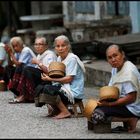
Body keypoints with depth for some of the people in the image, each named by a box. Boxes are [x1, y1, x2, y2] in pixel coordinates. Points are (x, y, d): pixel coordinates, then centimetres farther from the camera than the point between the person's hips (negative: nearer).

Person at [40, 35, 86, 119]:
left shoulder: (72, 59, -13)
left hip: (74, 93, -9)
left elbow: (69, 79, -19)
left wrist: (50, 79, -18)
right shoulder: (59, 58, 13)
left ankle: (65, 112, -14)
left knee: (47, 89, -25)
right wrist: (48, 76, -5)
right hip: (64, 89, 9)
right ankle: (56, 108, 10)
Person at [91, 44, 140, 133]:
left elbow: (131, 98, -24)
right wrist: (105, 99, -3)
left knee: (97, 115, -19)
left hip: (132, 108, -10)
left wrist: (109, 103, -20)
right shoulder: (116, 68, 8)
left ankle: (130, 121, -10)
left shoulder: (129, 71, -21)